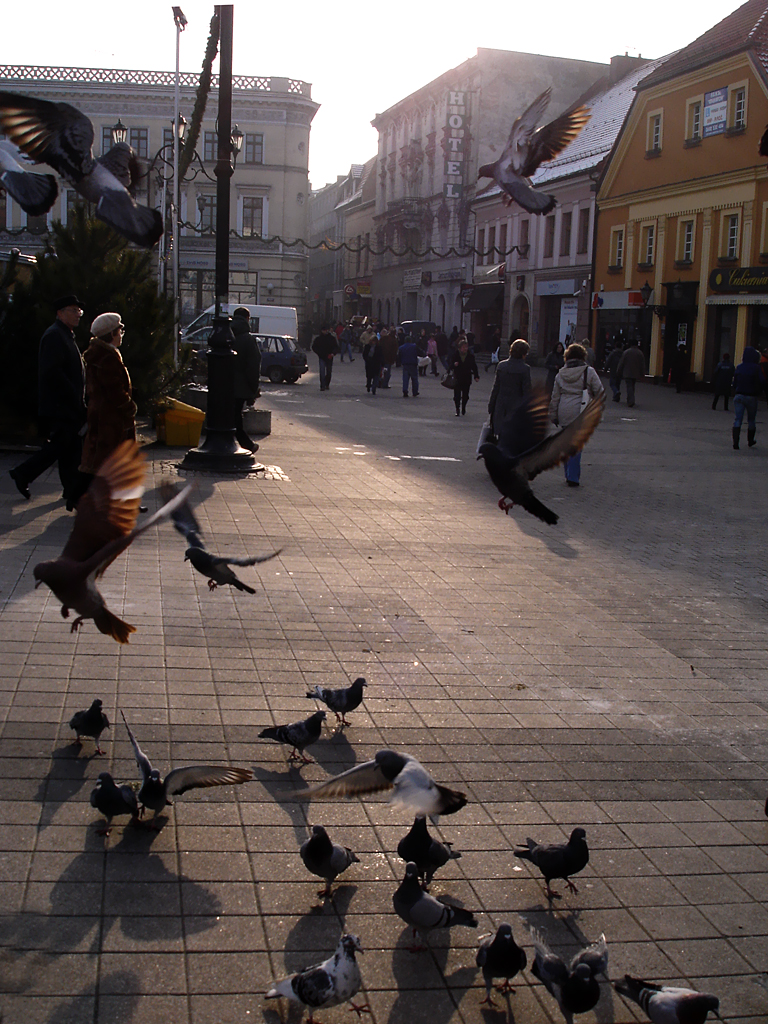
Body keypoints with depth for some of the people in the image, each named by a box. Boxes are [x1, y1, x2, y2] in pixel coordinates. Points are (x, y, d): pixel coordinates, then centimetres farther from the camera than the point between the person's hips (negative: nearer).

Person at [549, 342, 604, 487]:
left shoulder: (561, 374, 7)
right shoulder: (589, 372, -5)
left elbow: (555, 397, 11)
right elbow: (599, 392, -1)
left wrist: (553, 415, 19)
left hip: (564, 413, 4)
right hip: (580, 413, -4)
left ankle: (569, 475, 22)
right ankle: (573, 477, -4)